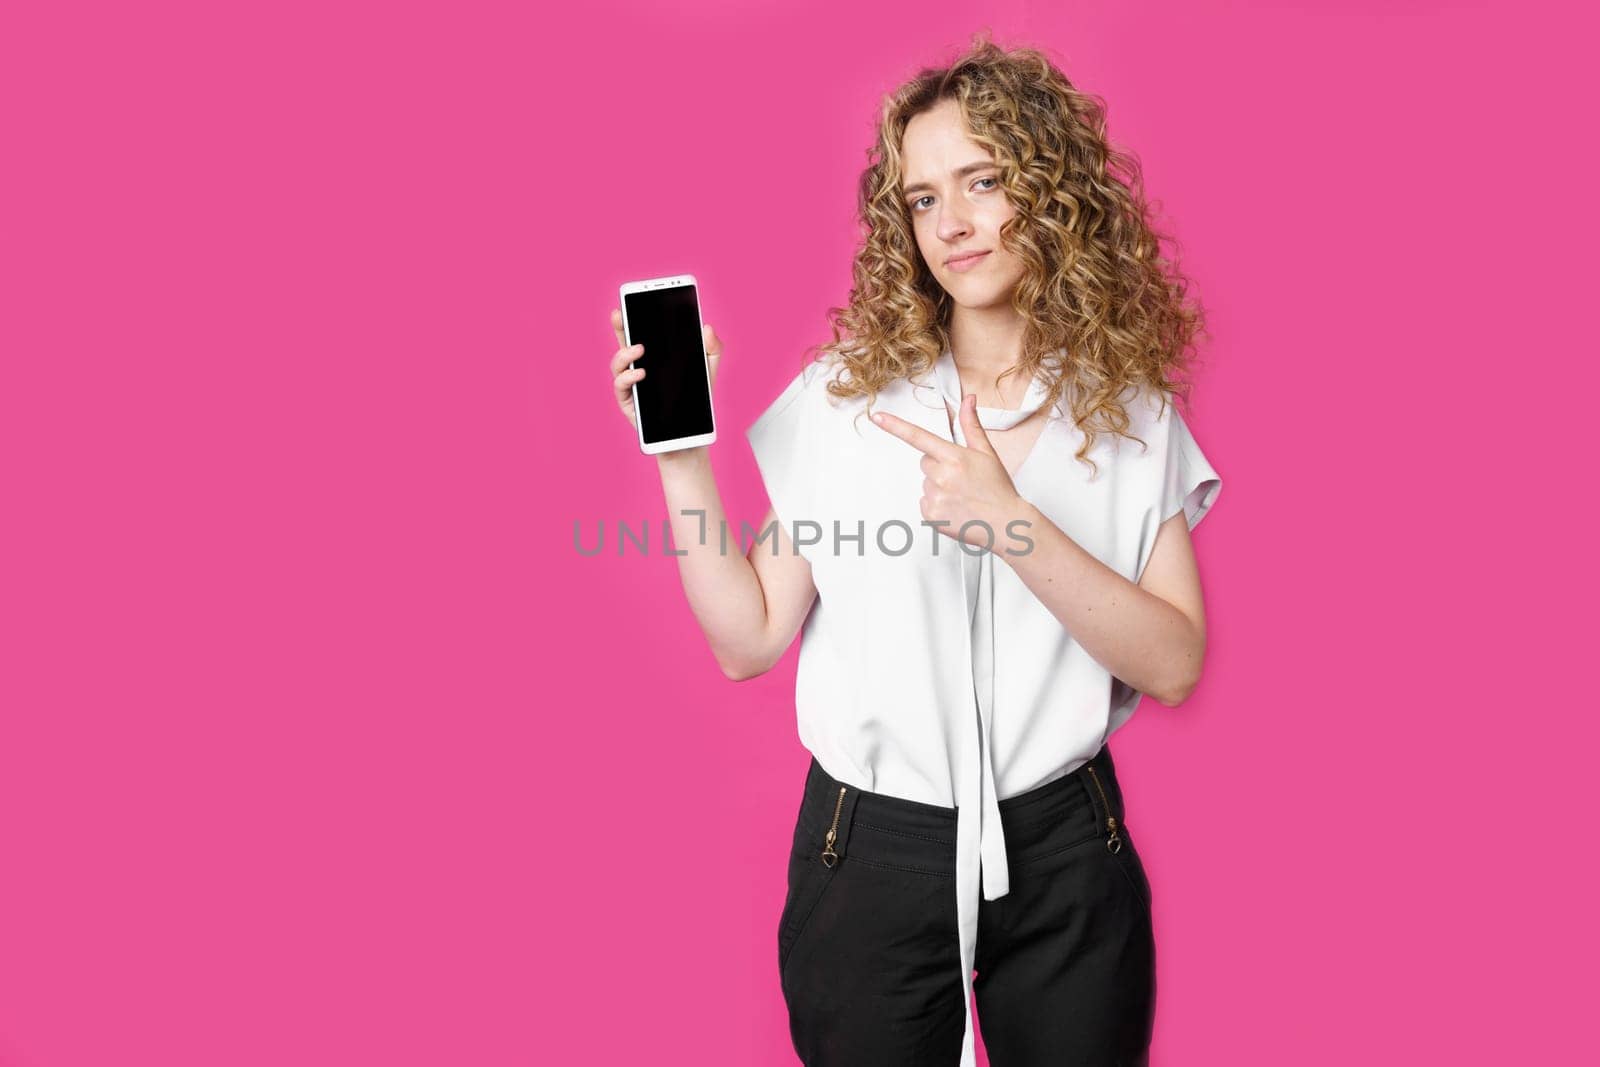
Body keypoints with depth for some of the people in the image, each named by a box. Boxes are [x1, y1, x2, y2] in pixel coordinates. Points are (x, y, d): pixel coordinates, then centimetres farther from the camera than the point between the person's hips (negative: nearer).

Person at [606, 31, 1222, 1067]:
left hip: (1064, 854, 1)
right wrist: (680, 458, -16)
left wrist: (1010, 525, -23)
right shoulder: (841, 398, -5)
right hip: (872, 852, 0)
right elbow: (748, 639, -5)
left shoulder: (1133, 415, -2)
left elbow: (1175, 663, -11)